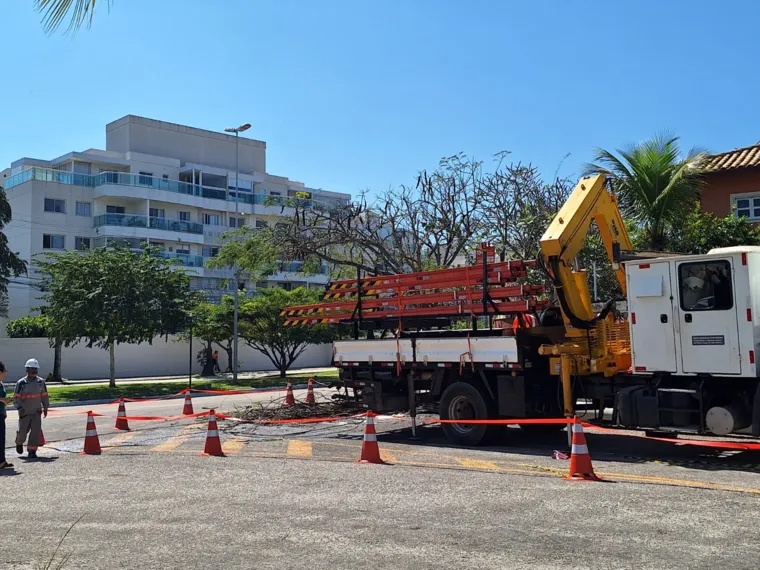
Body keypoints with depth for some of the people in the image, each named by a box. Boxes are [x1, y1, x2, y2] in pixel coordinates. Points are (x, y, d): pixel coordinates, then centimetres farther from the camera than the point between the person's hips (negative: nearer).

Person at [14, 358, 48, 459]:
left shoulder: (41, 382, 3)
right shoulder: (21, 383, -7)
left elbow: (44, 396, 12)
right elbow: (16, 397, -6)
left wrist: (45, 407, 9)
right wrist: (19, 408, -19)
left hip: (37, 412, 2)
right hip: (24, 413, -2)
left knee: (35, 432, -7)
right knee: (22, 431, 6)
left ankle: (32, 451, 1)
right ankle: (19, 443, 40)